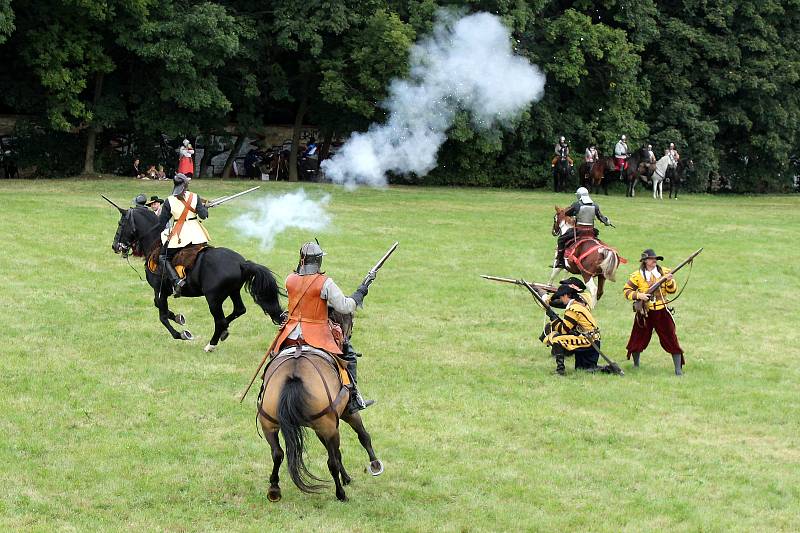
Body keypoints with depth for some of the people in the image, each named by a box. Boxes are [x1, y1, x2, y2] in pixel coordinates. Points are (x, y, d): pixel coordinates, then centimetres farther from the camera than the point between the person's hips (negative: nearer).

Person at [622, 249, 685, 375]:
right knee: (639, 339, 9)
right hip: (644, 312, -1)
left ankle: (678, 369, 2)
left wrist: (669, 281, -17)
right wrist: (638, 295, -19)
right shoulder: (637, 276, -4)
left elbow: (672, 290, 3)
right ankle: (635, 365, 30)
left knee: (671, 339, -3)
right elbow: (626, 291, -4)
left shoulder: (664, 272, 4)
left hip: (661, 312, 1)